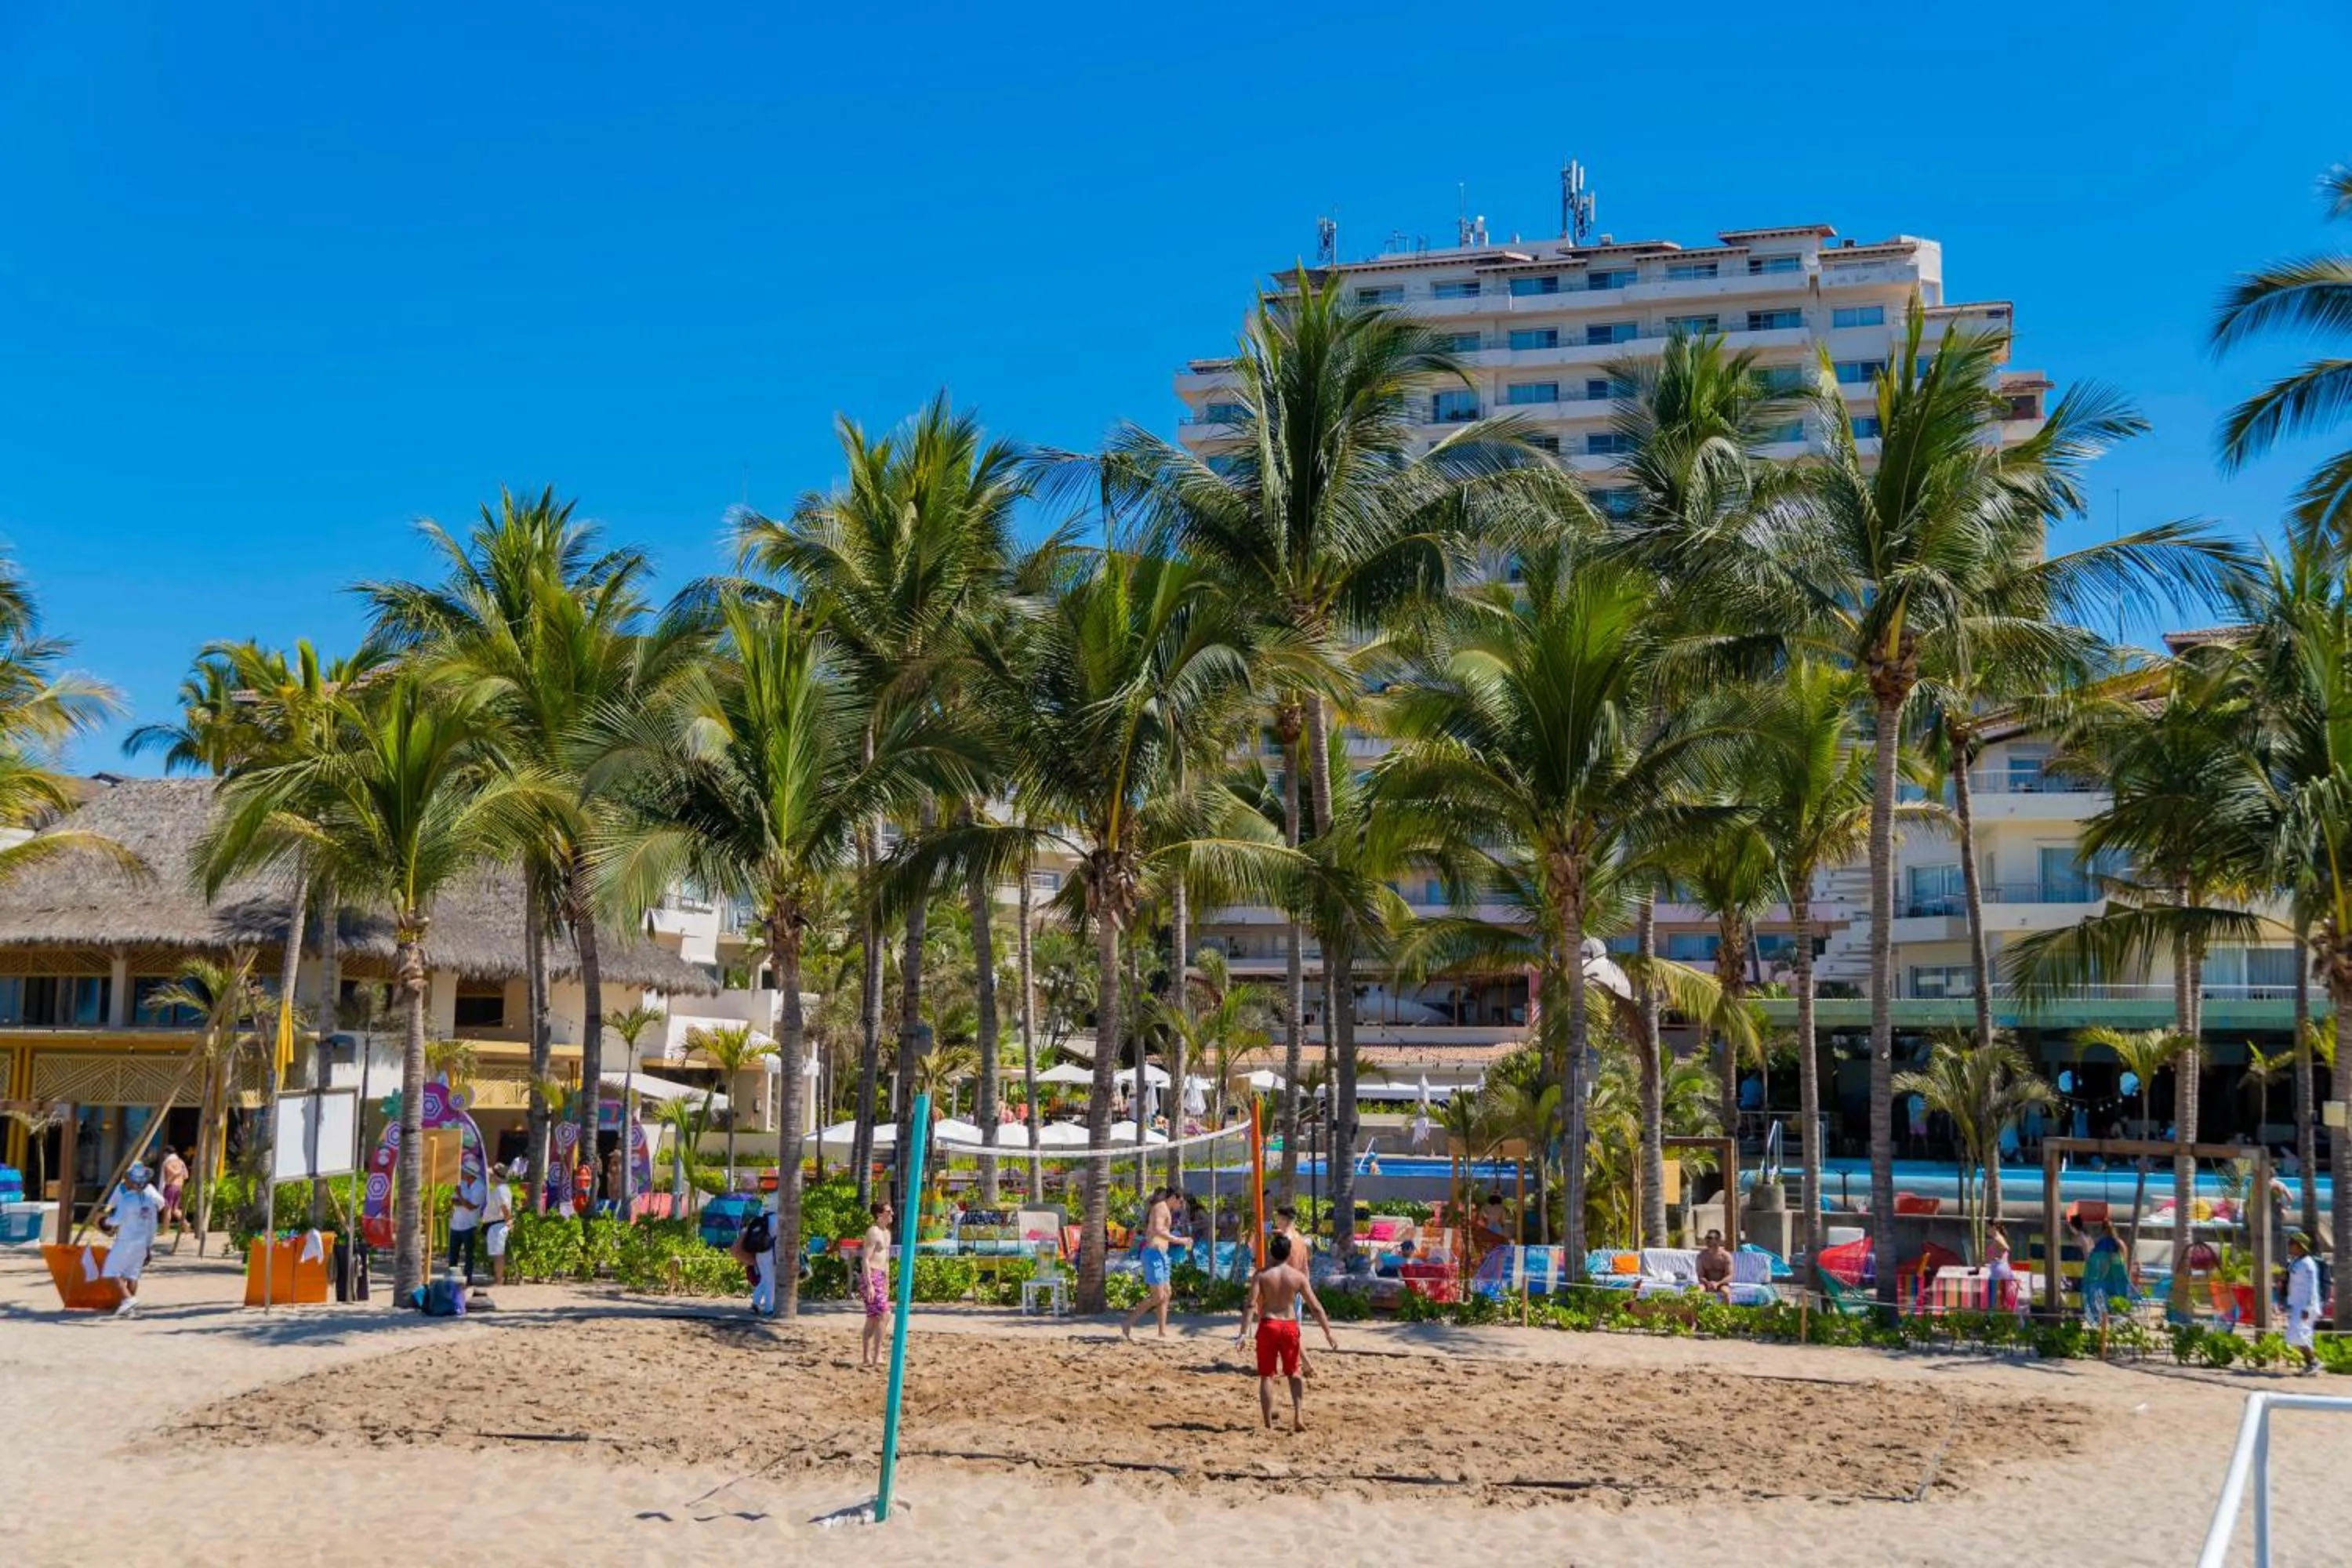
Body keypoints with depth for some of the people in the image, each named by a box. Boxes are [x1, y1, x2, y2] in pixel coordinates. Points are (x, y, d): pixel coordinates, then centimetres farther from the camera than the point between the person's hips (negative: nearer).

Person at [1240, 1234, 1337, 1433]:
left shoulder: (1262, 1275, -4)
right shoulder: (1298, 1277, 0)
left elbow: (1251, 1305, -13)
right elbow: (1316, 1307, 0)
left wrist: (1244, 1332, -16)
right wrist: (1328, 1333, 6)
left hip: (1268, 1325, -1)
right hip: (1290, 1326, 1)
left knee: (1266, 1376, 7)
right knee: (1295, 1373, 19)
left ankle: (1269, 1424, 5)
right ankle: (1298, 1416, 3)